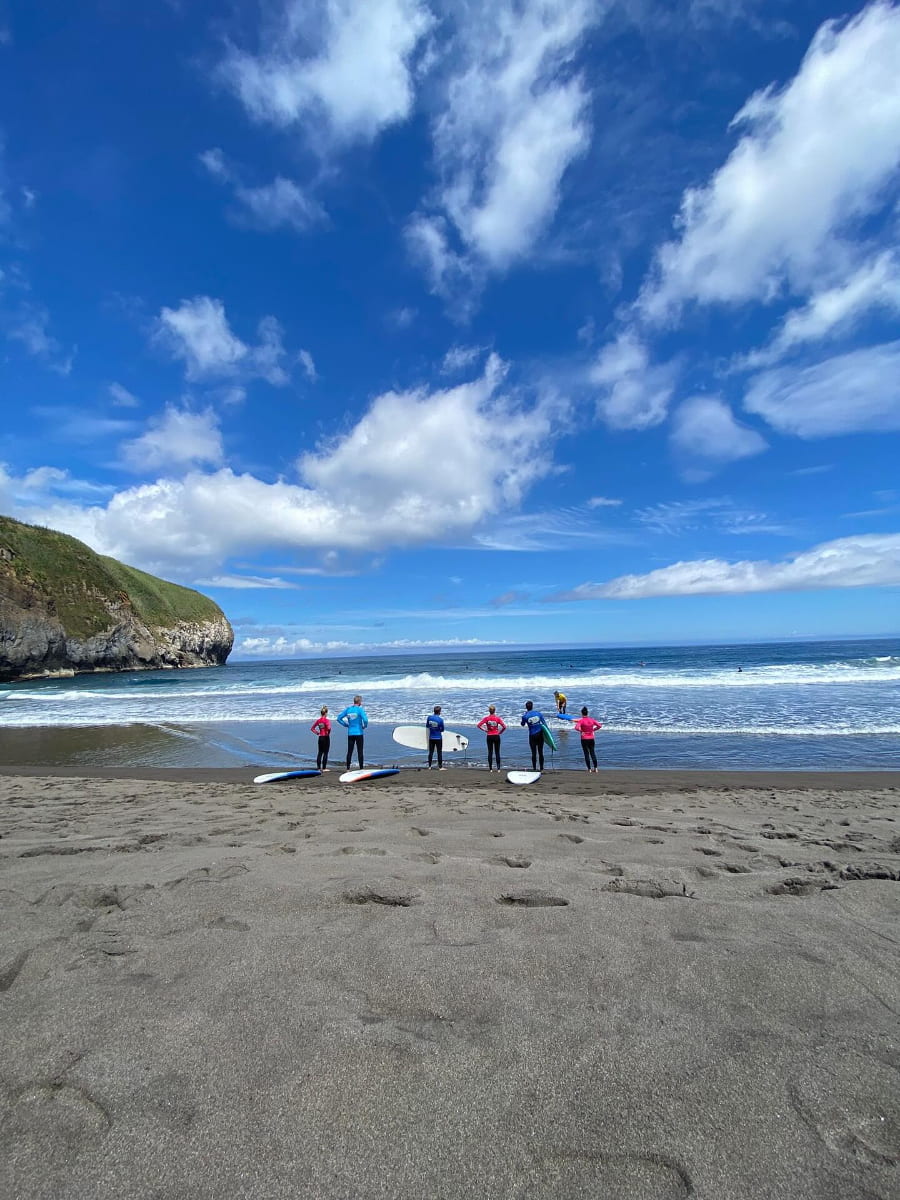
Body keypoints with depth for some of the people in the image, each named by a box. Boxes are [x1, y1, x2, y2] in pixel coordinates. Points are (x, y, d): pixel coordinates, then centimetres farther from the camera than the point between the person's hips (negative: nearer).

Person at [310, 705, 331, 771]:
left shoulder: (318, 720, 6)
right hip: (326, 737, -6)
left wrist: (317, 732, 10)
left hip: (320, 737, 6)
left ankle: (319, 767, 14)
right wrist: (328, 733, -11)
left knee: (320, 753, 12)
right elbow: (329, 728, -28)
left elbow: (312, 728, 13)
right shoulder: (326, 720, -13)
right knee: (325, 753, 2)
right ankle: (324, 768, 4)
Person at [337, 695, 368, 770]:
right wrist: (364, 726, -3)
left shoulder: (348, 709, 5)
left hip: (350, 733, 4)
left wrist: (345, 724, 11)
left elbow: (339, 718, 8)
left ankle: (348, 769, 12)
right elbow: (365, 720, -22)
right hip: (359, 733, -4)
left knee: (349, 752, 9)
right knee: (360, 752, 3)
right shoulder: (360, 709, -10)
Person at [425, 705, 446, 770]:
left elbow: (427, 726, 10)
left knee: (431, 752, 10)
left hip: (431, 738, 4)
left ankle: (429, 766, 14)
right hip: (438, 738, -3)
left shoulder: (429, 717, -5)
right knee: (439, 752, 3)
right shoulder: (440, 719, -15)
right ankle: (440, 767, 5)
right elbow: (442, 730, -4)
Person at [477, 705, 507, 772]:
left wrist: (485, 730, 0)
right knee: (497, 752, 7)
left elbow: (479, 725, -8)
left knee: (490, 752, 8)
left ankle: (490, 768, 8)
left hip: (489, 737, 1)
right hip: (496, 736, -1)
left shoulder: (486, 718, -5)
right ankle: (498, 768, 5)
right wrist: (500, 732, 1)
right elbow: (504, 727, -12)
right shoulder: (498, 718, -6)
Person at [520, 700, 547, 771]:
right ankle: (541, 768, 15)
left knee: (534, 753, 6)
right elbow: (544, 723, 1)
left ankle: (534, 768, 10)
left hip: (532, 736, -2)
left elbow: (522, 724, 9)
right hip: (540, 734, 2)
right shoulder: (539, 713, -1)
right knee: (540, 752, 10)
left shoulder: (525, 716, -8)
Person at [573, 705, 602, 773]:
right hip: (591, 739, 4)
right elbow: (600, 726, 3)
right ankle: (595, 768, 10)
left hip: (584, 739, -4)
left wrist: (581, 731, -10)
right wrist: (593, 730, 7)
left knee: (586, 754, 4)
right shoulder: (592, 719, 1)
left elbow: (576, 727, -27)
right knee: (593, 753, 11)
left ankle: (589, 769, 5)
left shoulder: (581, 720, -12)